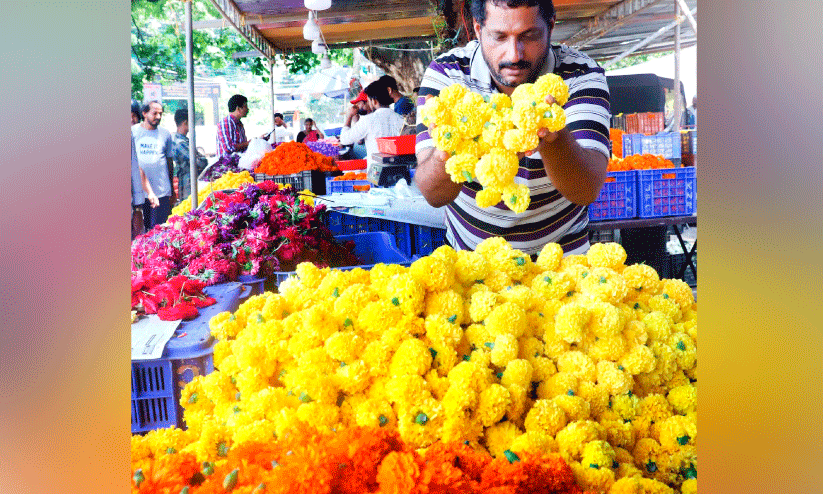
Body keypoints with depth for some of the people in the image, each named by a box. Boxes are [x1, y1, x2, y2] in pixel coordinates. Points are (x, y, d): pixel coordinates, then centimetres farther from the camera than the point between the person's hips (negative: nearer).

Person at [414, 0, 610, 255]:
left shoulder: (581, 75, -13)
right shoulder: (445, 74, -13)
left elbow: (587, 191, -27)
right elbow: (434, 195, -23)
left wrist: (553, 136, -46)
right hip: (469, 255, 0)